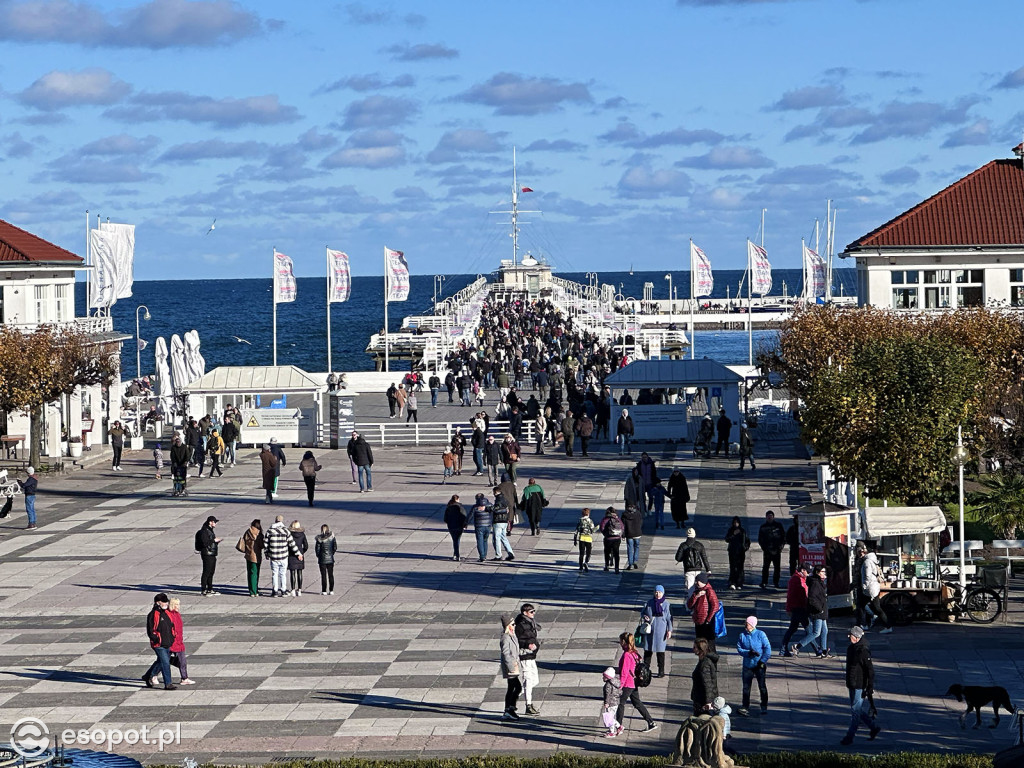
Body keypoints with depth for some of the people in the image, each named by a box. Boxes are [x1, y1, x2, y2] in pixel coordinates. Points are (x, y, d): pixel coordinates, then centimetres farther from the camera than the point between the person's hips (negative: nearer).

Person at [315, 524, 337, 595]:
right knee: (331, 575, 11)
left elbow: (317, 549, -8)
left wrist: (318, 556, 8)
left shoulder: (320, 539, -11)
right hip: (330, 559, 2)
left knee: (323, 575, 4)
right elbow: (335, 547, -2)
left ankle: (324, 591, 4)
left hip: (322, 560, -2)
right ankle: (331, 590, 11)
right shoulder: (332, 537, -4)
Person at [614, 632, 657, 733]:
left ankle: (618, 728, 6)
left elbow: (624, 672, -21)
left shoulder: (626, 655, -21)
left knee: (620, 704, 2)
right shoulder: (634, 653, 7)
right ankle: (651, 722, 19)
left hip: (627, 684, -9)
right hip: (634, 684, 9)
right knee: (637, 704, 17)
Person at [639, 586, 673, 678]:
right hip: (649, 630, 3)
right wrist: (644, 617, -10)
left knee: (660, 651, 2)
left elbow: (669, 618, -1)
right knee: (647, 650, 9)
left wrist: (669, 630, -5)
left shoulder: (666, 604, -5)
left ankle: (661, 671, 10)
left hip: (661, 631, -3)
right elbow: (642, 612, 14)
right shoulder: (649, 603, 2)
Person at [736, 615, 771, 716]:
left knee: (762, 686, 5)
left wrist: (763, 660, -11)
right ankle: (745, 708, 6)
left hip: (759, 665, -2)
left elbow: (767, 648, -6)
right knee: (746, 687, 1)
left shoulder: (760, 634, -7)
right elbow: (739, 649, -3)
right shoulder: (742, 635, 0)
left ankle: (764, 707, 17)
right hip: (747, 665, 2)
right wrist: (749, 653, -18)